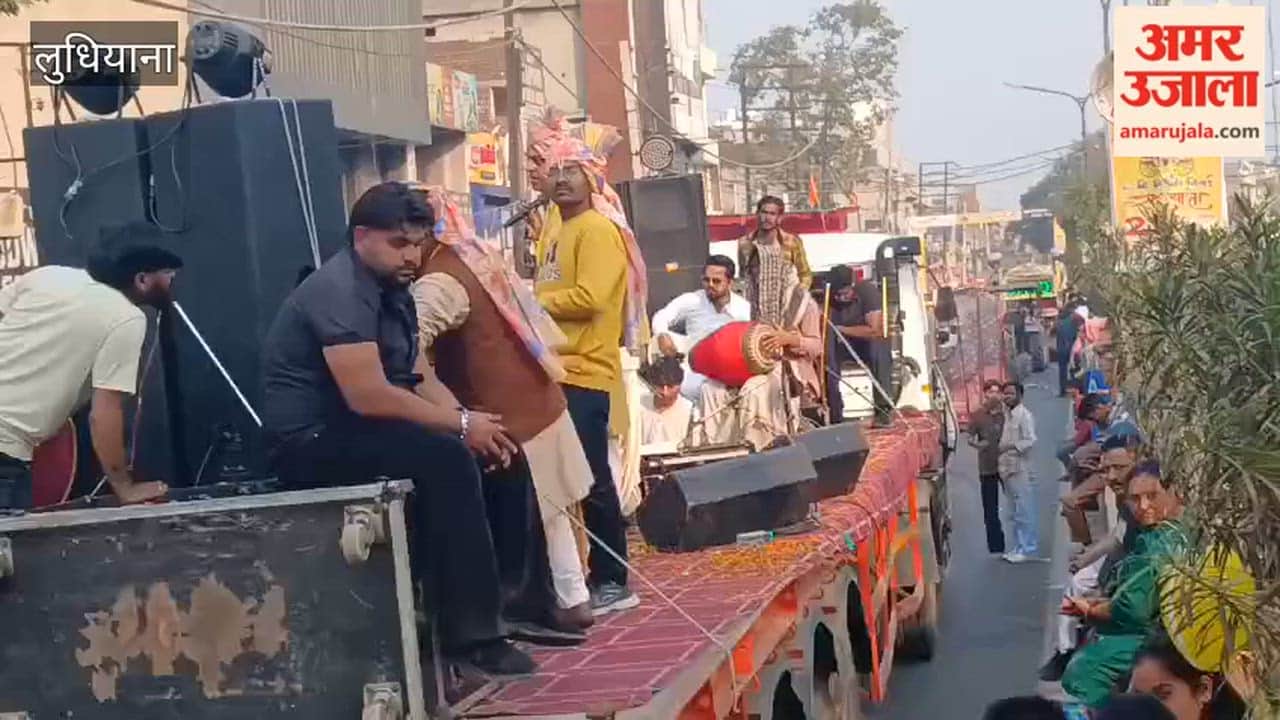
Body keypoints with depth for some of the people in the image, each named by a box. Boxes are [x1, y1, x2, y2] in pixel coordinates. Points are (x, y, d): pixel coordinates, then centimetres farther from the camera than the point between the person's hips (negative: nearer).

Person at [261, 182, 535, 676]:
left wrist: (471, 422, -10)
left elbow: (420, 380, 8)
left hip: (358, 433, 10)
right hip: (312, 442, -10)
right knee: (446, 460, -28)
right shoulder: (340, 291, -19)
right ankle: (470, 634, -23)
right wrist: (461, 424, -21)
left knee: (495, 454, 0)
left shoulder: (392, 291, 12)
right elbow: (367, 396, -28)